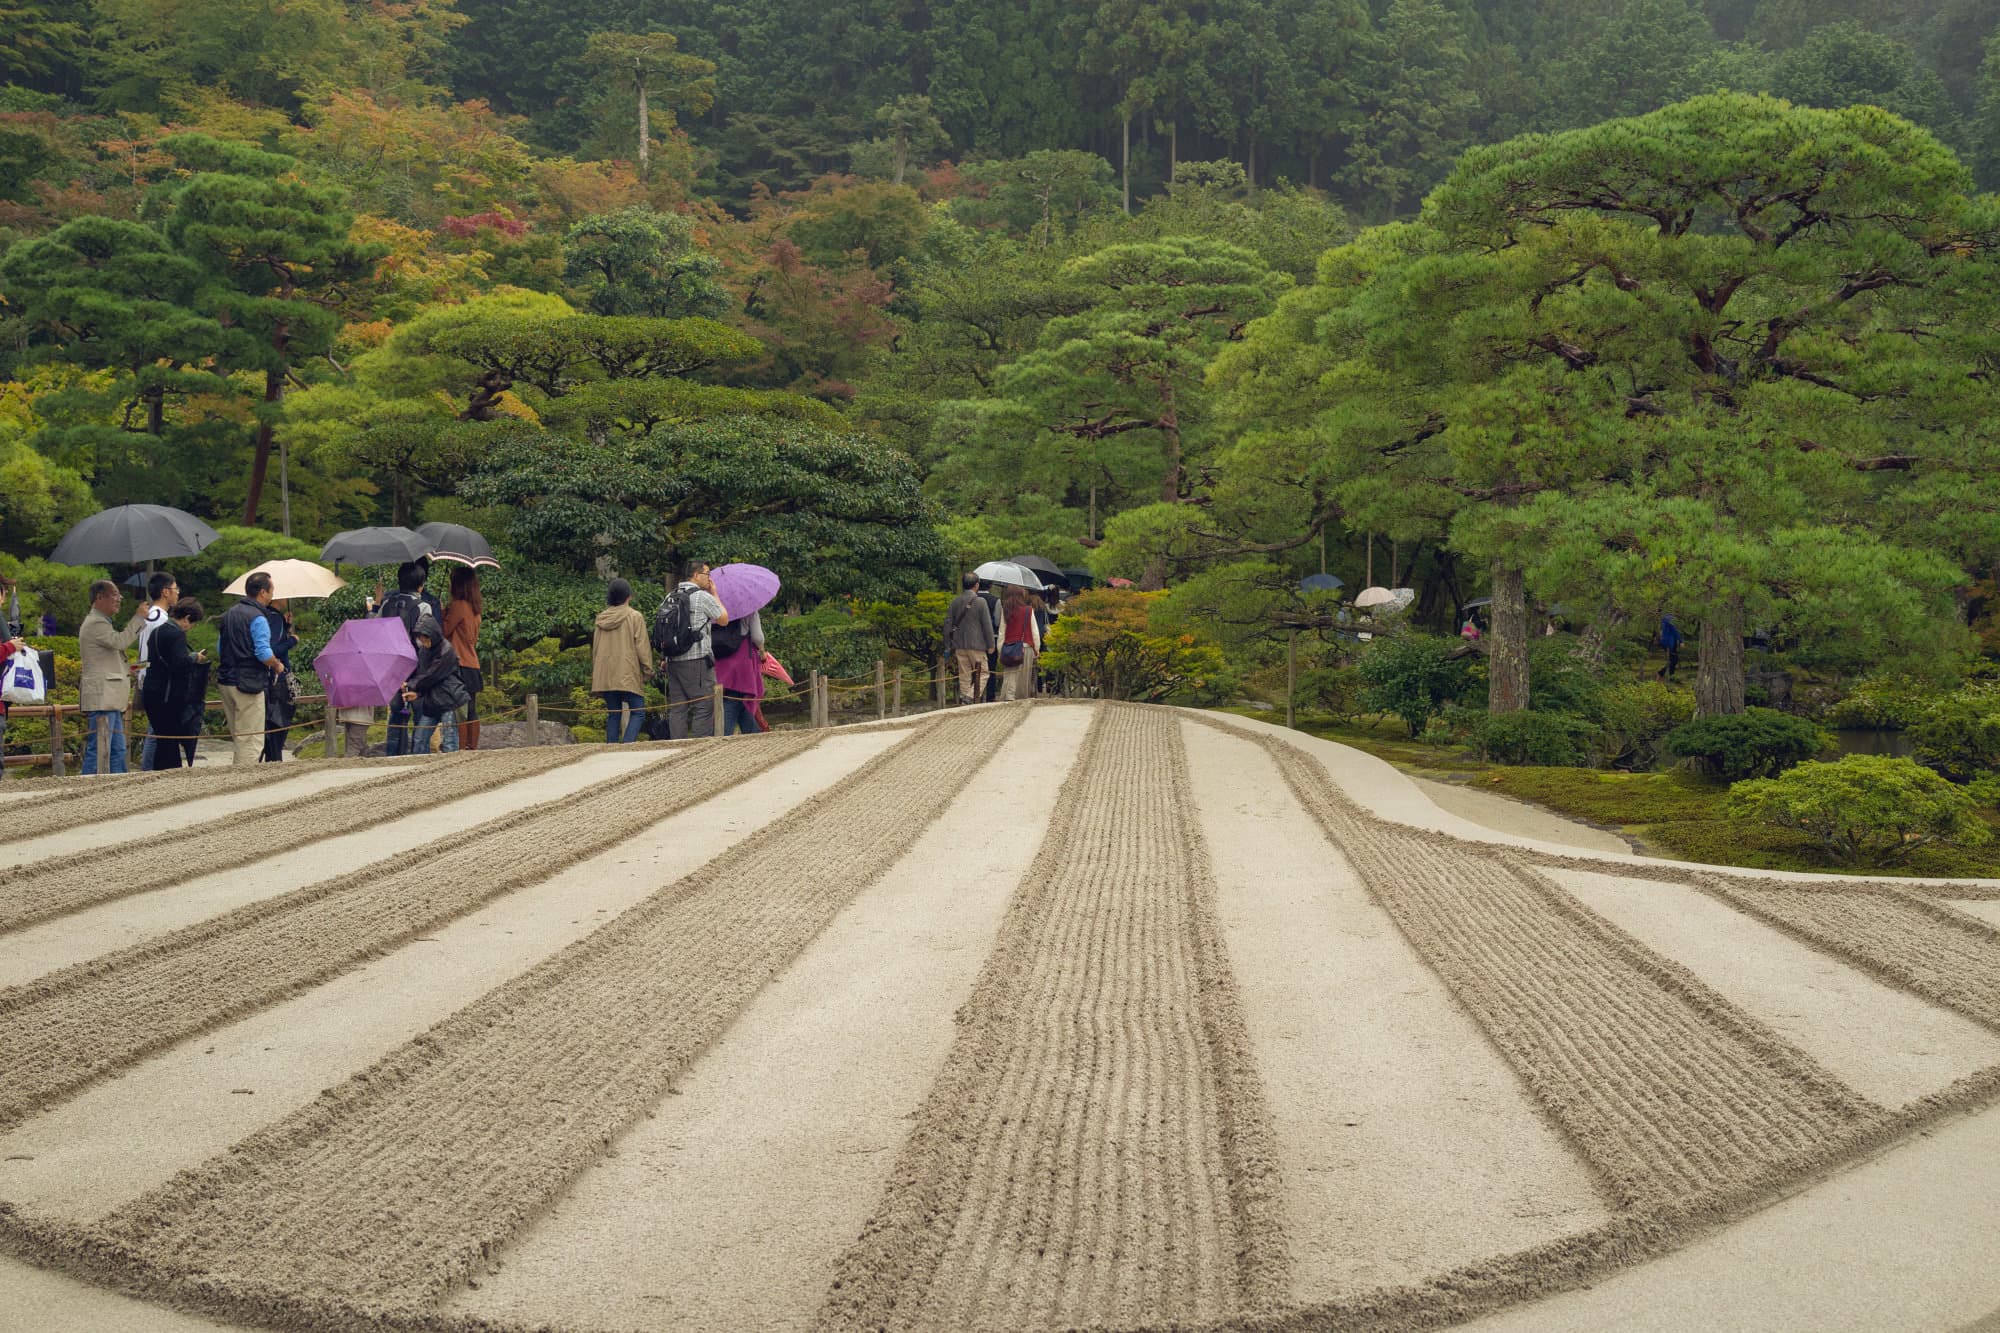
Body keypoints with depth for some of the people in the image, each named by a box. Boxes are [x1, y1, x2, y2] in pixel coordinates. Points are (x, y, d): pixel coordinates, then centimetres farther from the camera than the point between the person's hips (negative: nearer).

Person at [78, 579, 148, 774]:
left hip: (110, 699, 11)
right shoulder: (95, 623, -10)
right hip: (101, 699, -11)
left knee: (118, 750, 10)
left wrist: (126, 669, 16)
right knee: (98, 751, -11)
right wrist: (139, 618, -16)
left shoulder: (101, 622, 23)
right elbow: (120, 641, -24)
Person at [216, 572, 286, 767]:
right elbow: (264, 653, -20)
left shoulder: (228, 614, 13)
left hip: (226, 681, 9)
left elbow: (220, 648, 20)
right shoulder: (257, 618, -14)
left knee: (237, 737, 17)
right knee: (251, 740, -4)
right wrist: (277, 666, -3)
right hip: (248, 684, -9)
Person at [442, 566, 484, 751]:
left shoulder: (458, 606, -11)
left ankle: (460, 748, -10)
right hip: (473, 664, 9)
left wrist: (442, 612, 8)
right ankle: (473, 746, 11)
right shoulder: (475, 608, 14)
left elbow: (444, 631, -7)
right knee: (471, 710, 10)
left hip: (460, 665, -9)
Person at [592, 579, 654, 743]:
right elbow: (642, 646, -7)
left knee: (613, 714, 11)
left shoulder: (602, 618, 11)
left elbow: (595, 647, 16)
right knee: (638, 712, -4)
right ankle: (627, 744, -22)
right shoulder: (635, 616, -5)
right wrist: (648, 669, 1)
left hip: (605, 675, 5)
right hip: (628, 674, -5)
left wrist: (595, 673, 23)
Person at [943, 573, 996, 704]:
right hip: (976, 644, -5)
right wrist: (990, 645, -1)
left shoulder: (954, 602, 6)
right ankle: (970, 698, -14)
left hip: (959, 645, 5)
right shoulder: (980, 602, -9)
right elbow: (987, 625, -8)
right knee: (982, 674, 3)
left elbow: (948, 624, 9)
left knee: (964, 676, 10)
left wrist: (948, 646, 15)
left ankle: (964, 699, 11)